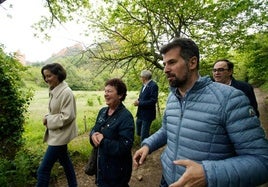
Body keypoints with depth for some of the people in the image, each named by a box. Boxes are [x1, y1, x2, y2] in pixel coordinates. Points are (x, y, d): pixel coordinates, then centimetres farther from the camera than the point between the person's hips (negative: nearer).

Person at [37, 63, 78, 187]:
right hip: (57, 133, 9)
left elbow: (67, 116, -24)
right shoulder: (54, 91, 6)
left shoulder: (66, 92, -21)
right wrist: (48, 118, -3)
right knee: (65, 161, 22)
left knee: (43, 170, -1)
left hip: (60, 134, -9)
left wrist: (48, 120, -15)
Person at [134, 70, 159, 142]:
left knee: (144, 136, 1)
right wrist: (138, 100, -5)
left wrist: (139, 103, -19)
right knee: (138, 133, 20)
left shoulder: (153, 85, -17)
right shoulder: (144, 85, 9)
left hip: (147, 115, -9)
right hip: (140, 113, 9)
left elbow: (153, 101, -23)